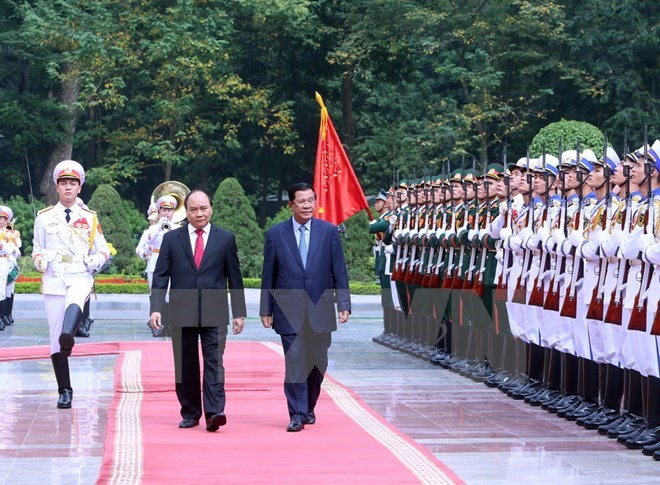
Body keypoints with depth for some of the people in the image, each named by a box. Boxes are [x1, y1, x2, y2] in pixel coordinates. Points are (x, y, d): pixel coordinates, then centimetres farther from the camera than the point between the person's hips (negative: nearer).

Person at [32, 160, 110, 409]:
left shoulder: (89, 218, 10)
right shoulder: (44, 217, 10)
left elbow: (103, 250, 15)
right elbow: (36, 250, 15)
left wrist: (95, 260, -8)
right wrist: (41, 260, -8)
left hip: (80, 277, -1)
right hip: (53, 280, 1)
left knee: (75, 302, -38)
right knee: (55, 337, -2)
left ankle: (68, 336, -64)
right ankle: (64, 390, 6)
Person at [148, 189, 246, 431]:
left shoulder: (225, 239, 7)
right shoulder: (171, 239, 8)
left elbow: (234, 277, 8)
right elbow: (160, 276, 5)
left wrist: (239, 312, 5)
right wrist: (156, 308, -7)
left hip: (214, 313, -1)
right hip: (181, 313, 1)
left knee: (214, 362, -11)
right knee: (185, 366, 5)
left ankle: (214, 412, -17)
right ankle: (190, 414, 15)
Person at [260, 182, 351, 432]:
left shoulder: (329, 231, 3)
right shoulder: (275, 234, 2)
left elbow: (339, 271, 3)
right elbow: (268, 276, 5)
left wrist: (344, 304, -3)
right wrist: (266, 310, 3)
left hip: (320, 309, 2)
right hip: (290, 310, -2)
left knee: (317, 363, 9)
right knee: (295, 362, -7)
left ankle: (308, 409, 26)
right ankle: (297, 414, -3)